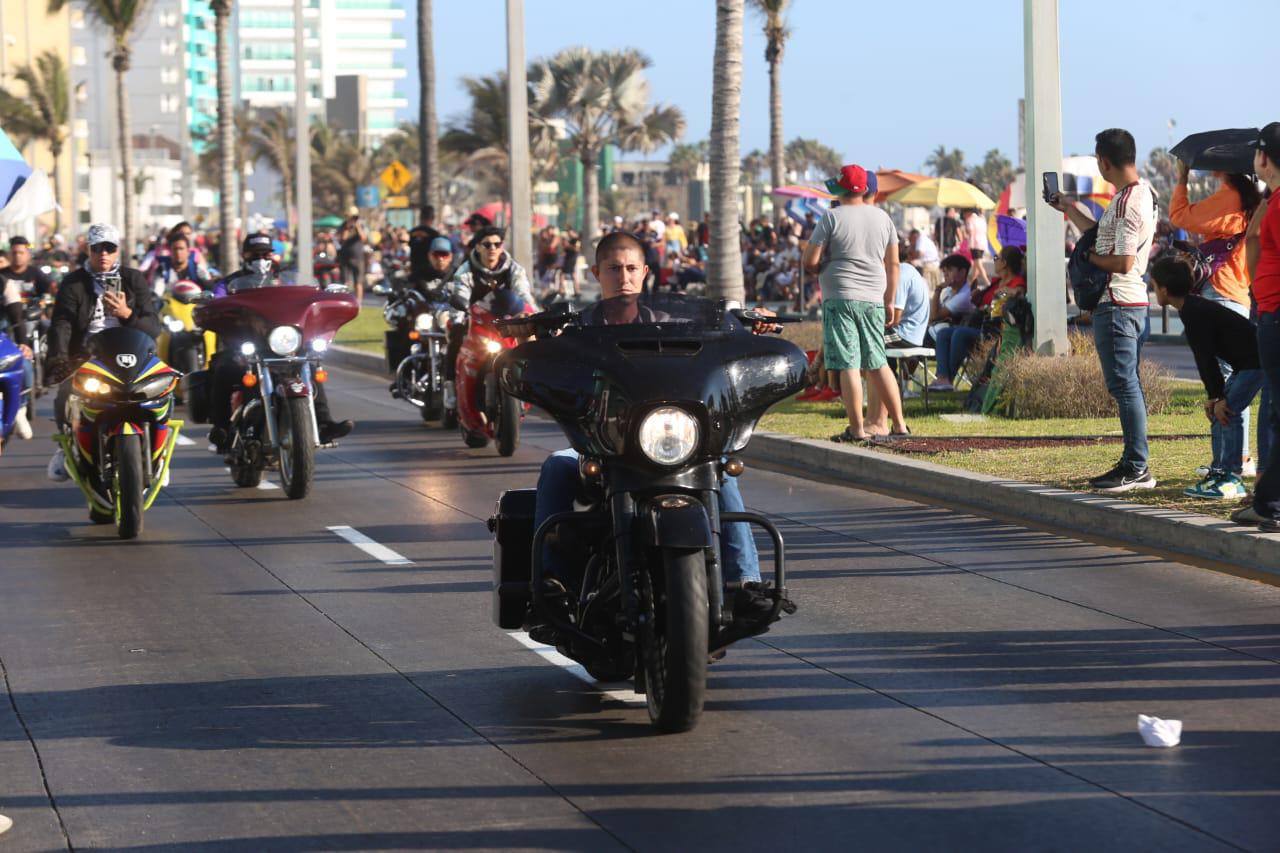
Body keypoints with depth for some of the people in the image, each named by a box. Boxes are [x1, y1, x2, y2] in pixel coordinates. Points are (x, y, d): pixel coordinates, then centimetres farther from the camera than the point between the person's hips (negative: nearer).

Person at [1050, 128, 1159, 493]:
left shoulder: (1127, 203, -19)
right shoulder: (1141, 191, 13)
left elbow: (1123, 262, -24)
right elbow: (1103, 236, 23)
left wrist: (1089, 257, -8)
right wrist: (1069, 209, 31)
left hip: (1117, 305, -11)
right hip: (1130, 302, 11)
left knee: (1124, 386, -8)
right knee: (1127, 387, 14)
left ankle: (1137, 469, -6)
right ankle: (1132, 464, 18)